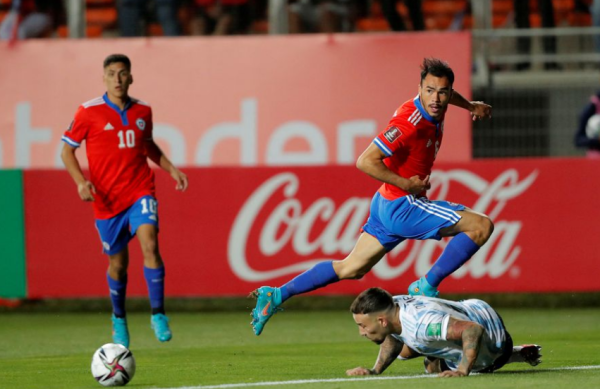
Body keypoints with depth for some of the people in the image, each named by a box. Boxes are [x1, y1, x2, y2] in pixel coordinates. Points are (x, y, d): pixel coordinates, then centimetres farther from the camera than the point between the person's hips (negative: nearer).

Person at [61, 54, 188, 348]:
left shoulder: (142, 111, 5)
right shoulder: (88, 112, -5)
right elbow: (67, 150, 0)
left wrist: (171, 169, 11)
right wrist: (81, 181, -15)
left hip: (140, 193, 1)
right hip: (107, 199, -1)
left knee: (149, 243, -23)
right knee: (118, 262, 8)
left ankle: (158, 315, -18)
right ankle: (119, 319, 34)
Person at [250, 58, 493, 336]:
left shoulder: (435, 108, 3)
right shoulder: (410, 122, -25)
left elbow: (444, 93, 31)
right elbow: (366, 161, -28)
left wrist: (470, 106, 30)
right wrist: (406, 184, -23)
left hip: (389, 205, 10)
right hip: (402, 205, -10)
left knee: (351, 269, 17)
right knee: (481, 226, -15)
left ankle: (276, 294, 19)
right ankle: (426, 287, -11)